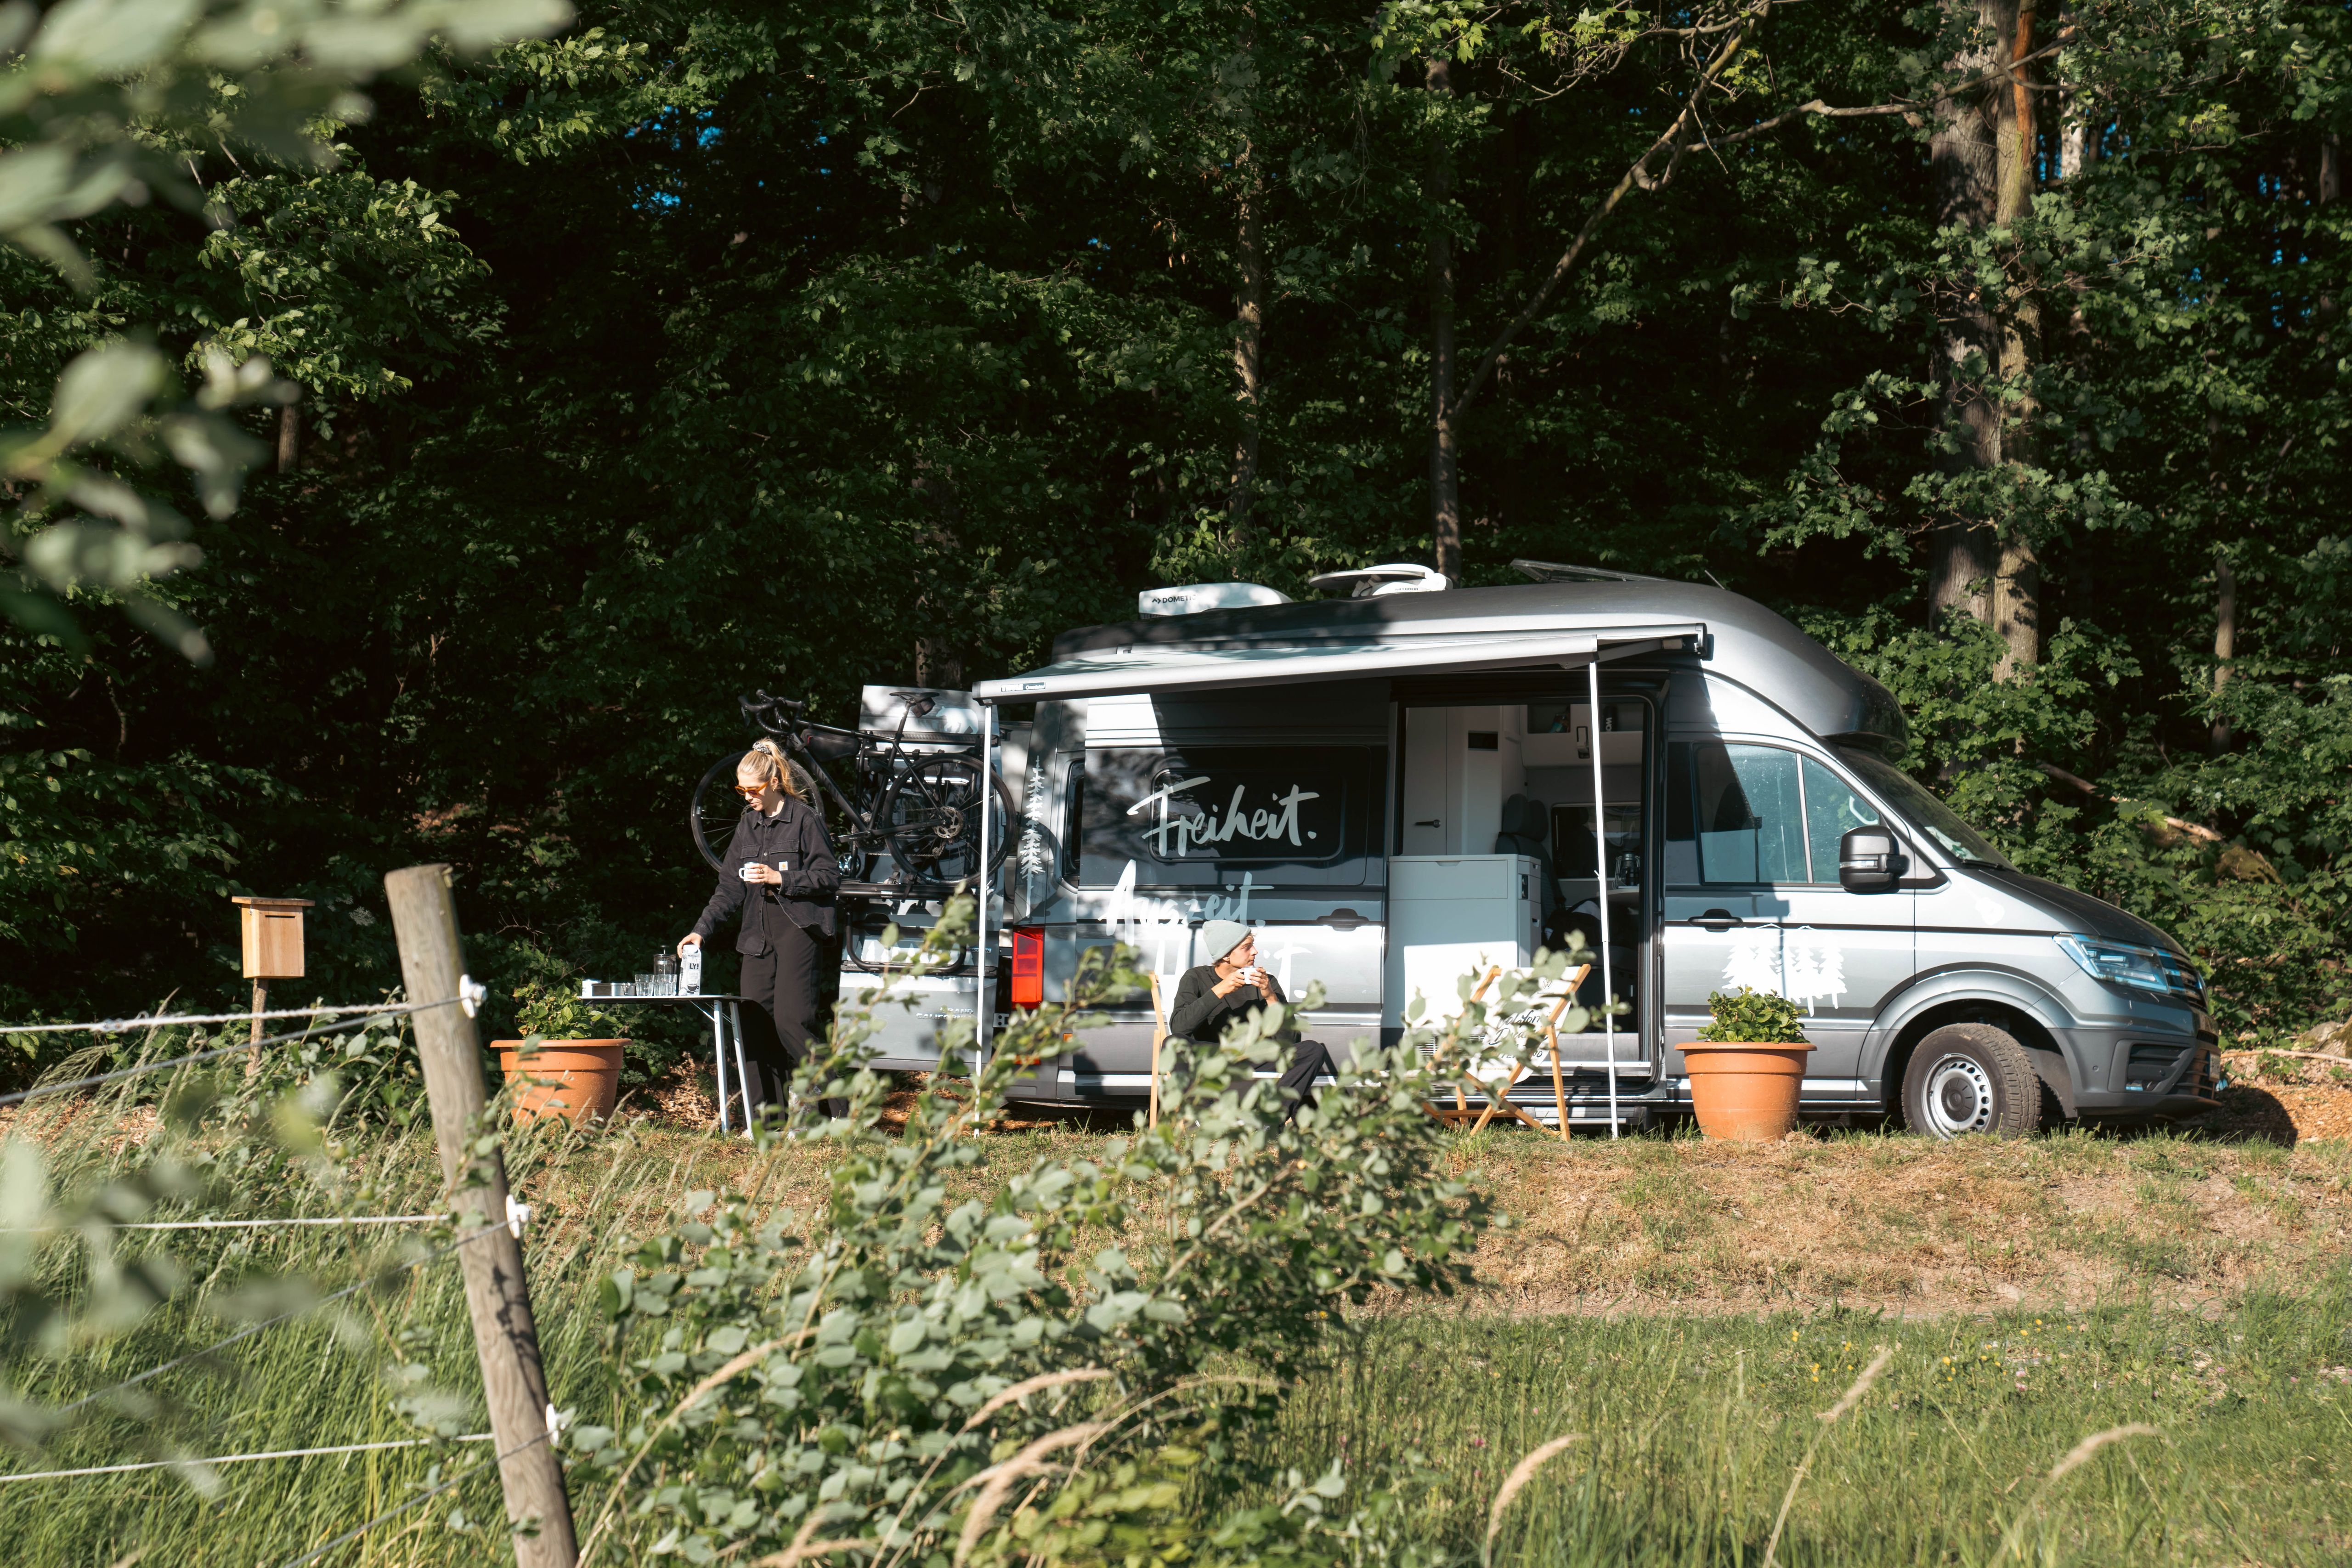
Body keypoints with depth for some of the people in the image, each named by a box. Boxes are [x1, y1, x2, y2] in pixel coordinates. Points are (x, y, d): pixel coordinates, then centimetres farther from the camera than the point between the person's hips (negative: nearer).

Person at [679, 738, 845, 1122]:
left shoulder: (804, 818, -3)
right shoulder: (748, 823, 16)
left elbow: (829, 876, -6)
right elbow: (730, 887, 16)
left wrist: (780, 878, -15)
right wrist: (702, 929, 5)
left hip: (799, 927, -7)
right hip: (759, 932, 7)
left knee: (791, 1018, -16)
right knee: (755, 1024, 1)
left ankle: (835, 1110, -9)